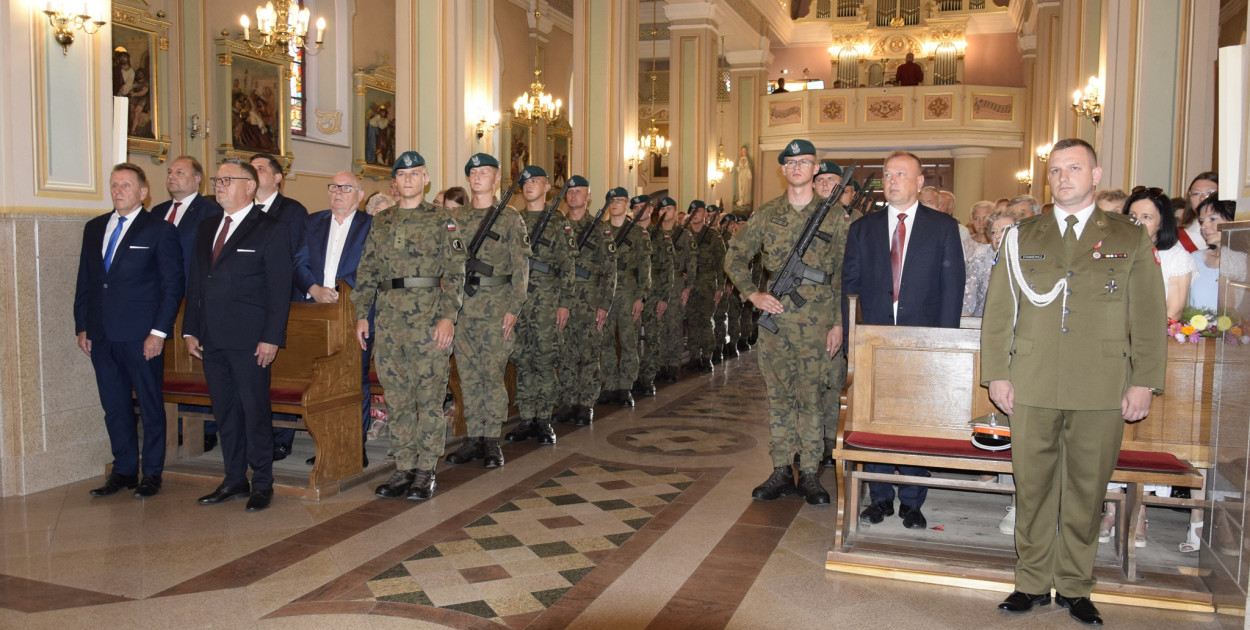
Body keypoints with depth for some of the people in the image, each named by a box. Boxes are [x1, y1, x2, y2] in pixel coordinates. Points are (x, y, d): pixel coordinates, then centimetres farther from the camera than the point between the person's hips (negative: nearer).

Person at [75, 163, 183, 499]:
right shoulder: (94, 228, 14)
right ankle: (123, 471, 23)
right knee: (114, 406, 12)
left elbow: (172, 285, -7)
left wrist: (158, 332, -13)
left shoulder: (160, 230, -3)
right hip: (101, 335, 6)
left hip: (141, 336, -5)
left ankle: (152, 473, 14)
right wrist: (82, 327, 10)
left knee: (150, 405, 4)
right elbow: (84, 281, 16)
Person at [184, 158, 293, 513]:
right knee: (224, 412, 12)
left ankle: (262, 483, 11)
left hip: (250, 341, -6)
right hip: (212, 340, 7)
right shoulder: (206, 230, 16)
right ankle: (234, 480, 22)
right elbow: (195, 284, 18)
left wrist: (271, 338, -15)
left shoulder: (270, 231, -4)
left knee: (255, 410, 0)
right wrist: (190, 330, 11)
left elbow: (280, 291, -9)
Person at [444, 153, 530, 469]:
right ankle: (473, 438, 16)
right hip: (462, 306, 4)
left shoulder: (510, 218, 1)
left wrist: (514, 308, -10)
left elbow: (520, 267, -3)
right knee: (468, 375, 7)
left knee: (493, 375, -1)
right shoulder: (457, 218, 13)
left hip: (497, 306, -4)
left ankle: (492, 440, 8)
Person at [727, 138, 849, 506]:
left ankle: (810, 476, 10)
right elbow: (735, 257, 12)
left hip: (818, 321, -2)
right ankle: (782, 473, 17)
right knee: (779, 396, 8)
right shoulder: (767, 214, 7)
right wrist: (753, 294, -2)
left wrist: (839, 323, -6)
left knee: (812, 397, 0)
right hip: (774, 317, 2)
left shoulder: (834, 215, 2)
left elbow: (844, 275, 0)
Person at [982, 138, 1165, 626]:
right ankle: (1033, 582, 19)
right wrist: (997, 374, 2)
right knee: (1033, 487, 5)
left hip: (1102, 391, -1)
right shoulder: (1022, 238, 10)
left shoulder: (1131, 239, 8)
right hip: (1032, 387, 1)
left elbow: (1148, 317, 5)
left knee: (1086, 491, 6)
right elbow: (998, 311, 8)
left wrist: (1144, 382, -2)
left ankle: (1074, 586, 21)